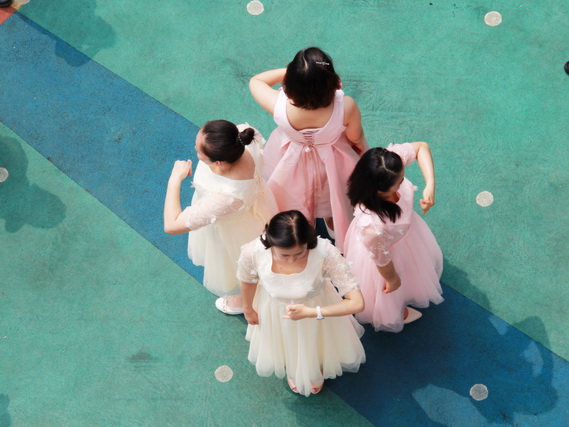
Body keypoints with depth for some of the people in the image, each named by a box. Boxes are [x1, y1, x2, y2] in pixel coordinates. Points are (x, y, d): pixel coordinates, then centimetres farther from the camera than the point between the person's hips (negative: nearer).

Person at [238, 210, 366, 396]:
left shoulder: (324, 252, -42)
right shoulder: (252, 252, -37)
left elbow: (357, 303, -35)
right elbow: (248, 281, -11)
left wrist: (311, 312, -39)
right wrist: (248, 309, 7)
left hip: (317, 308, -1)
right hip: (275, 310, 1)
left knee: (317, 345, 32)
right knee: (285, 346, 32)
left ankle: (317, 371, 70)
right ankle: (292, 371, 71)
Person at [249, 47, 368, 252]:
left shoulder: (280, 106, -41)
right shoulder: (346, 107, -41)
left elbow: (255, 81, -18)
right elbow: (356, 138, -18)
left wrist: (290, 71, -26)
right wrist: (361, 149, 6)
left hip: (291, 161, 0)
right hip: (331, 164, 0)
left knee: (296, 201, 35)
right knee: (333, 198, 35)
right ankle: (334, 228, 67)